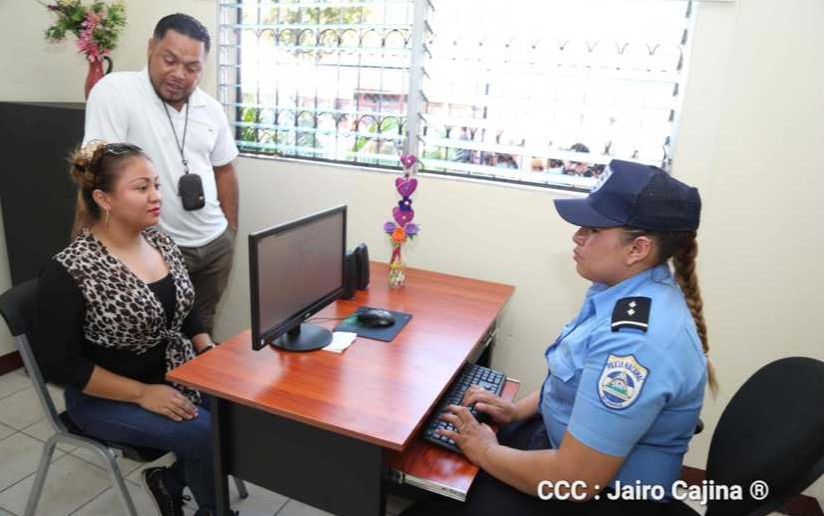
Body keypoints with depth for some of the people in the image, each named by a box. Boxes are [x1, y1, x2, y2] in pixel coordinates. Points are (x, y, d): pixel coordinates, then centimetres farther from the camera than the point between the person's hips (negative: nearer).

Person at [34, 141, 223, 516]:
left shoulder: (160, 241, 0)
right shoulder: (69, 272, -19)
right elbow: (60, 363, -16)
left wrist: (211, 354, -3)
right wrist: (142, 393, -20)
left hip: (181, 378, 6)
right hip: (107, 399, -6)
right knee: (212, 434, -23)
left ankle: (170, 481, 11)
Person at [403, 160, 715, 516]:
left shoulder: (634, 342, -34)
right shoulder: (630, 290, -3)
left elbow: (574, 481, -29)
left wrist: (486, 451, -16)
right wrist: (517, 409, 4)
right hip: (569, 434, 8)